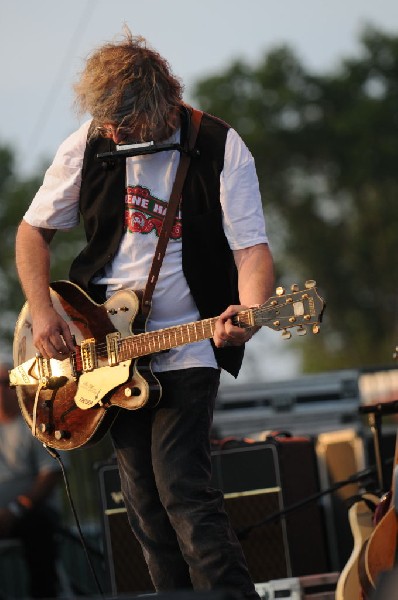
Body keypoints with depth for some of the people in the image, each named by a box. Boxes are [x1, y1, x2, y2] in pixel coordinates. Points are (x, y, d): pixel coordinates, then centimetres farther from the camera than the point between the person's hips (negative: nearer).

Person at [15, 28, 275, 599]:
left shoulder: (219, 148, -9)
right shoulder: (87, 147, 0)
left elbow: (252, 248, -12)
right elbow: (33, 231, 11)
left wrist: (249, 315, -32)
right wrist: (43, 314, -3)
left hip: (187, 349, -4)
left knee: (182, 488, -17)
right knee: (144, 500, 5)